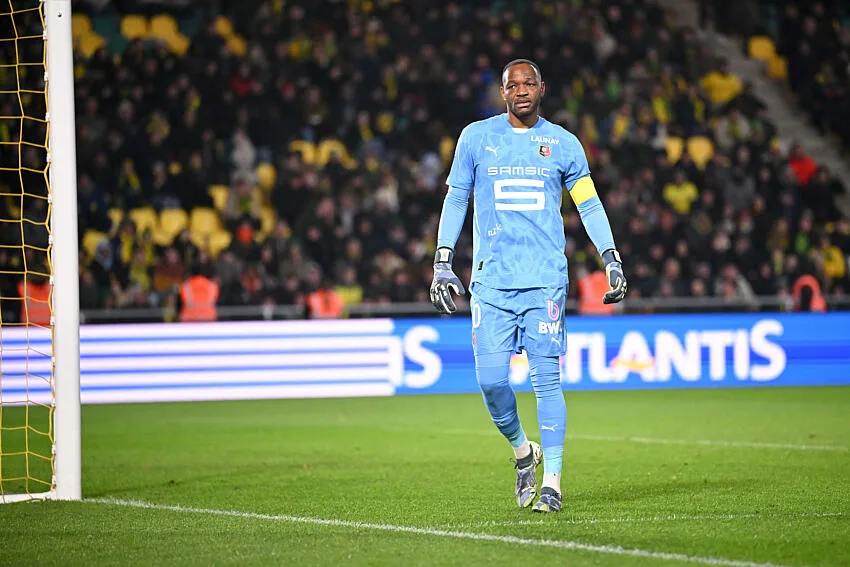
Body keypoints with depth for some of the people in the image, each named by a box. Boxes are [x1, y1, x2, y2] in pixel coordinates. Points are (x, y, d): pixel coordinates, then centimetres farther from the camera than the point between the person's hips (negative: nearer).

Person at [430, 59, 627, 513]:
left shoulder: (562, 143, 7)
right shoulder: (476, 137, 8)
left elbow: (589, 204, 12)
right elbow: (455, 200, 12)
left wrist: (612, 259, 2)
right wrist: (442, 262, 5)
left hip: (545, 279, -1)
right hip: (491, 280, 1)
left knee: (546, 380, -6)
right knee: (491, 381, -6)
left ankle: (552, 482, -2)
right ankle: (523, 452, 20)